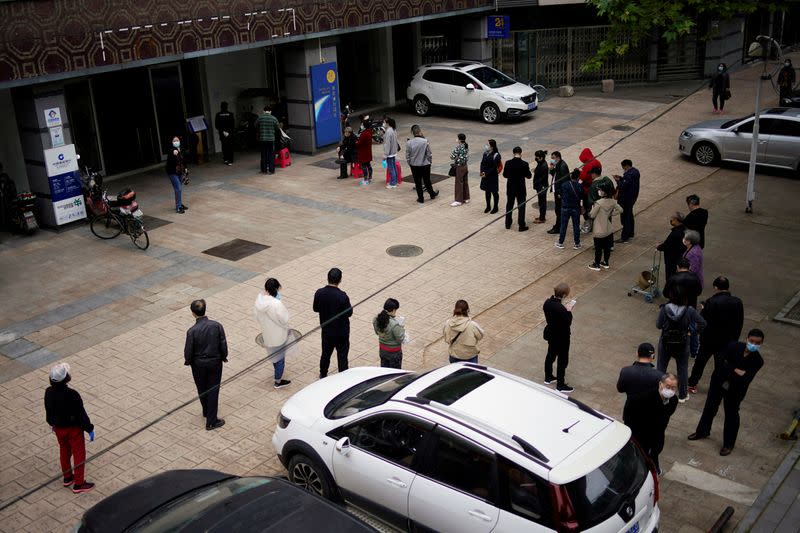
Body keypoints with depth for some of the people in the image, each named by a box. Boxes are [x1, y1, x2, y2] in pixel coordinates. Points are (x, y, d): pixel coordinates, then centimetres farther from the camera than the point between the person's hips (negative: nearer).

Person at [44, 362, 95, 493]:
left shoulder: (48, 392, -13)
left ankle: (67, 477, 41)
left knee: (64, 451, 25)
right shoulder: (72, 395, -32)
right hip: (73, 429, -6)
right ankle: (79, 484, 17)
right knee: (79, 454, 9)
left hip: (58, 428, 6)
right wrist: (89, 429, -11)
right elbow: (81, 414, -23)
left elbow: (48, 411, 3)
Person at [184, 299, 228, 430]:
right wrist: (223, 357, 11)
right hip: (215, 362, 1)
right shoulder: (217, 326, -16)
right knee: (213, 390, 11)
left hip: (198, 365, -1)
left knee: (202, 389, 22)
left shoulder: (192, 331, -21)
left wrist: (187, 361, 9)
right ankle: (211, 421, 15)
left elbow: (188, 351, -12)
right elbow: (223, 345, -8)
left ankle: (206, 412, 43)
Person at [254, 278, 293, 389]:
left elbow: (256, 314, 1)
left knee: (273, 354, 29)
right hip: (278, 334, -7)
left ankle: (278, 372, 53)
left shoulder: (259, 298, -14)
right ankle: (278, 381, 27)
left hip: (267, 333, 7)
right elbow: (284, 319, -24)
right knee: (280, 356, 13)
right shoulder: (276, 304, -34)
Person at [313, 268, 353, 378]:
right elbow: (349, 313, -16)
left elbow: (316, 309, 1)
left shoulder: (319, 293, -13)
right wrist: (349, 306, 2)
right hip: (341, 331, -4)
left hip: (326, 330, 4)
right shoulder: (342, 296, -26)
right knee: (342, 356, 10)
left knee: (325, 353, 23)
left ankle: (323, 375, 39)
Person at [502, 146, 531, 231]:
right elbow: (528, 176, -8)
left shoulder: (508, 163, -9)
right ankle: (522, 226, 10)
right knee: (521, 207, 7)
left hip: (510, 188, 3)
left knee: (509, 206, 17)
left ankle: (508, 224, 26)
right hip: (521, 189, -3)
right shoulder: (524, 164, -16)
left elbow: (504, 175, 0)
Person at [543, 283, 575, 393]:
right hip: (561, 338, -8)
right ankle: (560, 385, 22)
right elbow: (568, 323, -25)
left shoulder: (547, 302, -10)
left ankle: (548, 377, 44)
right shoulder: (561, 309, -35)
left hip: (550, 334, 8)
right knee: (563, 360, 9)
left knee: (550, 355, 26)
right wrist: (569, 311, -16)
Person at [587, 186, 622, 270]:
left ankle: (596, 264, 23)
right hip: (609, 229, 6)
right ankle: (605, 263, 34)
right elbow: (620, 210, 4)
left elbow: (592, 215, -18)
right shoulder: (612, 201, -6)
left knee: (598, 248, 10)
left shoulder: (598, 203, -25)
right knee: (607, 247, 19)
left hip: (599, 231, -6)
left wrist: (592, 208, 1)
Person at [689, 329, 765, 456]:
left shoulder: (758, 361, -19)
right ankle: (702, 431, 43)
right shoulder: (734, 346, -16)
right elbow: (720, 362, -22)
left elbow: (745, 380, -27)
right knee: (710, 407, 19)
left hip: (735, 390, -2)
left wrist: (728, 373, -26)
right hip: (718, 381, 2)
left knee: (731, 415, 11)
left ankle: (728, 444, 31)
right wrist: (735, 371, -30)